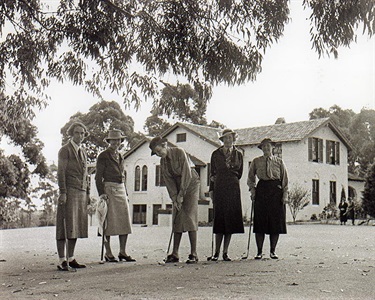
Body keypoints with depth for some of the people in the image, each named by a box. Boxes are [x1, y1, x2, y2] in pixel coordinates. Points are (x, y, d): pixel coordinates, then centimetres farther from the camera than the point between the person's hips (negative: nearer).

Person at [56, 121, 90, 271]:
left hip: (81, 193, 7)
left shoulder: (83, 152, 19)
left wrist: (87, 193, 16)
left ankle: (71, 259, 12)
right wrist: (62, 193, -18)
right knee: (65, 226, -8)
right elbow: (61, 173, -10)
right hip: (68, 192, -7)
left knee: (75, 227, 7)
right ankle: (62, 261, -7)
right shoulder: (65, 150, -3)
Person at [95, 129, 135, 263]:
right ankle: (108, 253, 2)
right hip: (109, 189, -7)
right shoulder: (103, 156, -2)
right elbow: (98, 177, -6)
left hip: (121, 190, 7)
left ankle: (123, 252, 8)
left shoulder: (120, 156, 18)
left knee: (125, 221, 2)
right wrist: (101, 193, -16)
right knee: (109, 221, -4)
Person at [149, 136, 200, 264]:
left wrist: (181, 195, -18)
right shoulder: (163, 162, 4)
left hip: (191, 184, -6)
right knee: (177, 219, 1)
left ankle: (193, 254, -14)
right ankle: (175, 253, 3)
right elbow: (169, 181, 2)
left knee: (190, 217, -14)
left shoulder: (179, 152, -15)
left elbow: (187, 174, -19)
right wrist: (174, 198, -11)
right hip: (178, 188, 6)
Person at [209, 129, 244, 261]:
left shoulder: (238, 154, 12)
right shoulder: (216, 154, 10)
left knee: (231, 219, -2)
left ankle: (225, 252, 3)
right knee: (219, 218, -6)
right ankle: (216, 252, -2)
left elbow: (239, 173, 14)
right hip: (219, 189, -1)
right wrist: (211, 189, 6)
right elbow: (213, 173, 12)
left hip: (233, 189, 1)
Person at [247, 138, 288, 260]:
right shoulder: (256, 162, 11)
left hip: (276, 190, 0)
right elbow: (250, 178, 18)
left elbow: (285, 179, 9)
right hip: (261, 190, 0)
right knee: (260, 221, -3)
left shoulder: (279, 161, 10)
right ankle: (259, 251, 5)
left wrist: (285, 195, 0)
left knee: (276, 221, 0)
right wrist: (252, 189, 2)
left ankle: (273, 251, 11)